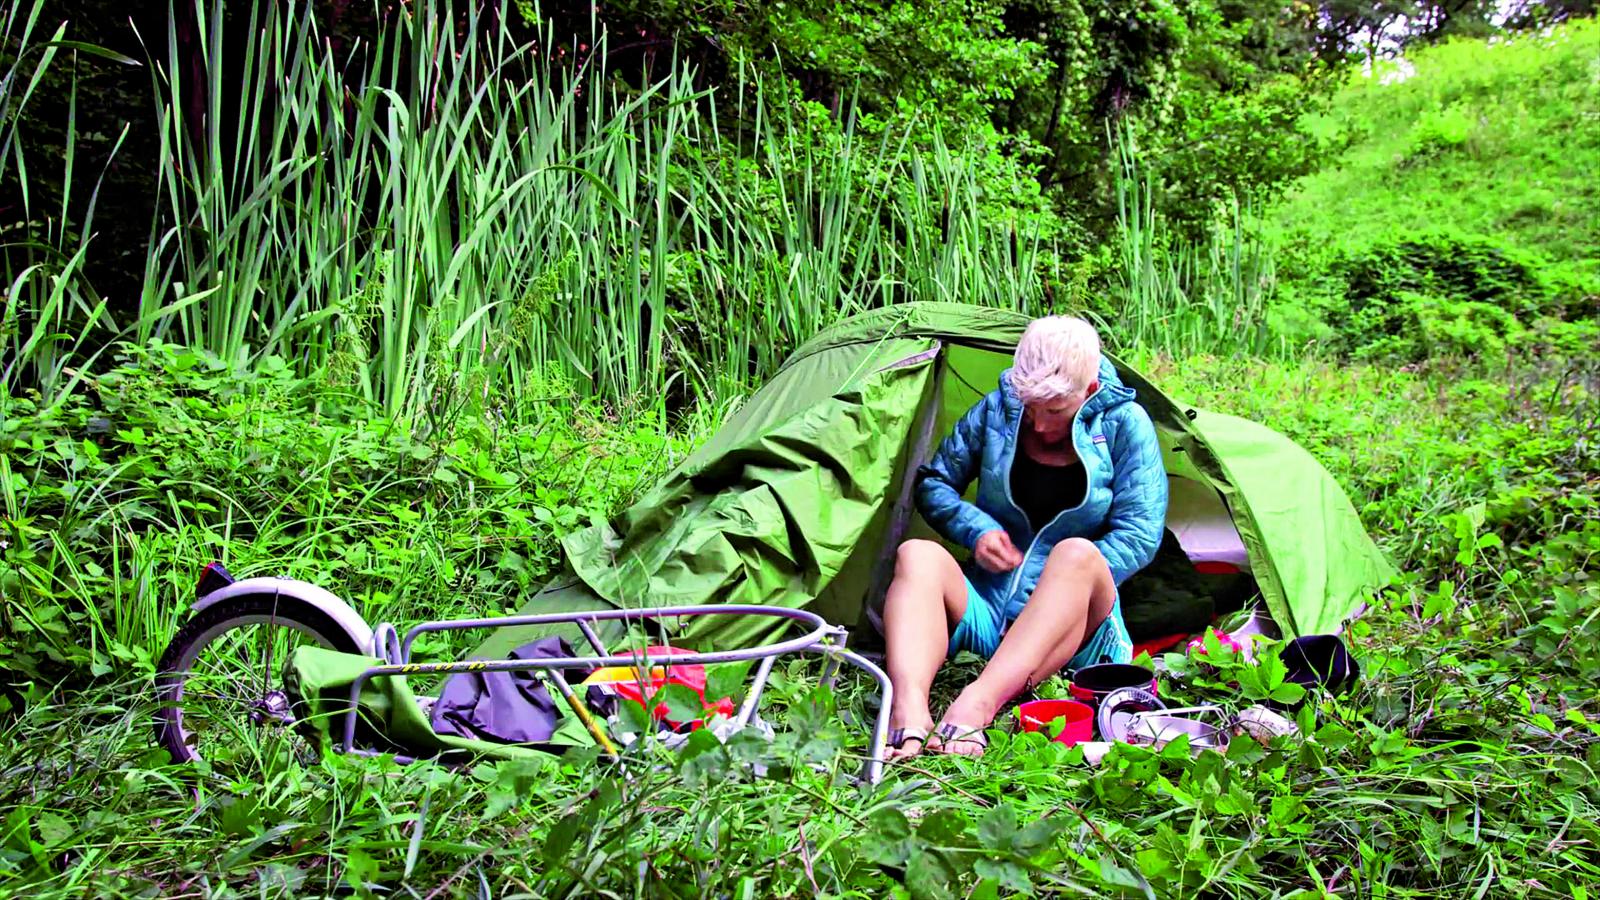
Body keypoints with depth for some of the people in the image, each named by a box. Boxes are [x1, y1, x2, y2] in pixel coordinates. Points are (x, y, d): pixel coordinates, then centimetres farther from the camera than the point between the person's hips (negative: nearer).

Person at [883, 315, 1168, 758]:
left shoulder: (1125, 425, -2)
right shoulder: (997, 409, 4)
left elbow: (1139, 536, -7)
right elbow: (932, 482, 12)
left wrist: (1061, 590, -14)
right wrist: (976, 529, -7)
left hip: (1077, 628, -2)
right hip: (985, 606, 3)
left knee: (1077, 556, -37)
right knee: (918, 555, -28)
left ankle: (976, 706, -54)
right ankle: (908, 714, -53)